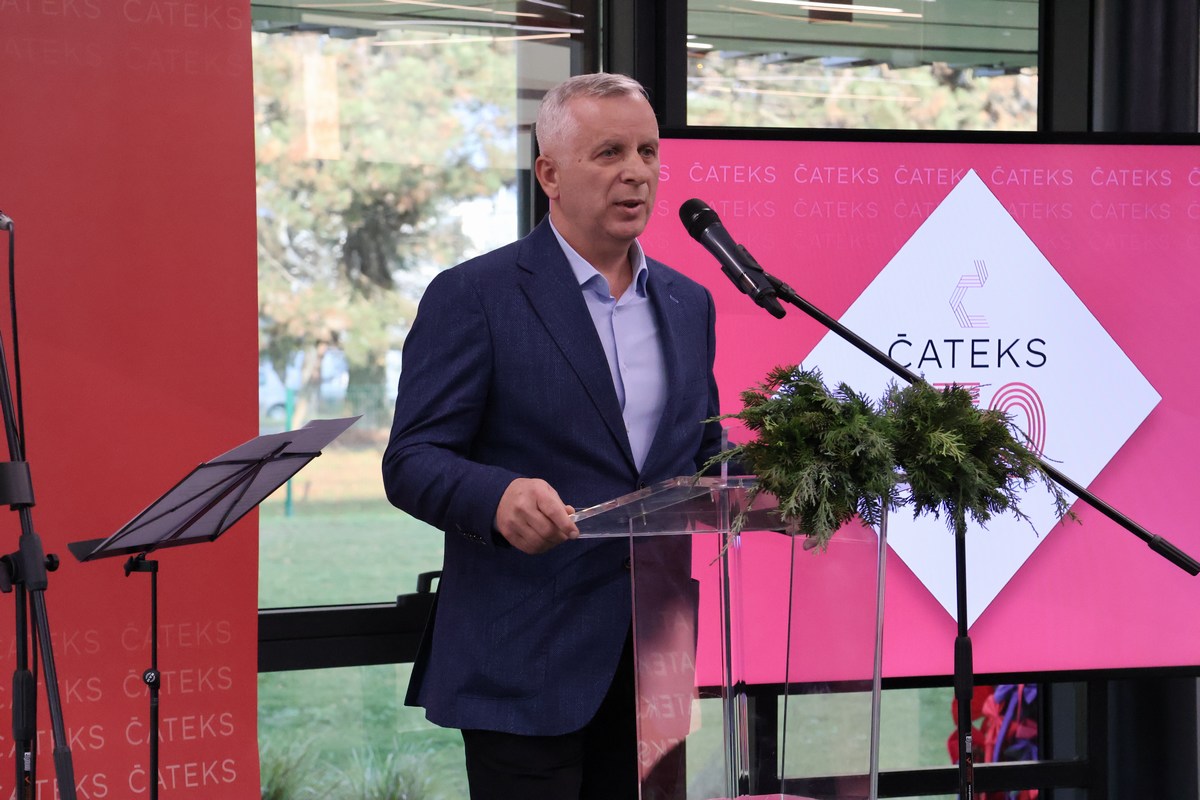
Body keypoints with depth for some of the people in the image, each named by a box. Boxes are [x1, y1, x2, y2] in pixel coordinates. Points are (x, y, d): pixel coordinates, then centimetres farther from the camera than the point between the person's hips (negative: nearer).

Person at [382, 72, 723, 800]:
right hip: (526, 663, -6)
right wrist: (500, 496, -30)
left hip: (659, 658, 6)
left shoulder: (688, 303, 14)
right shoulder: (474, 297, -5)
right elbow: (413, 461, -9)